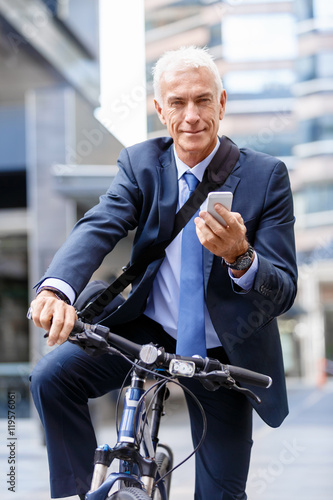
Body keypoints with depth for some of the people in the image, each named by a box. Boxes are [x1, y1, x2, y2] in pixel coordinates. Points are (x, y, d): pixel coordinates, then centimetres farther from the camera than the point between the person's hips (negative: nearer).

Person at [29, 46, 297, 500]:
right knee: (53, 377, -20)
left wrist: (240, 259, -41)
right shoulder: (140, 164, -5)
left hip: (222, 351, -1)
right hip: (148, 328, 1)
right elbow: (99, 226, -23)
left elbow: (284, 292, -17)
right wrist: (57, 288, -45)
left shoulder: (266, 175, -13)